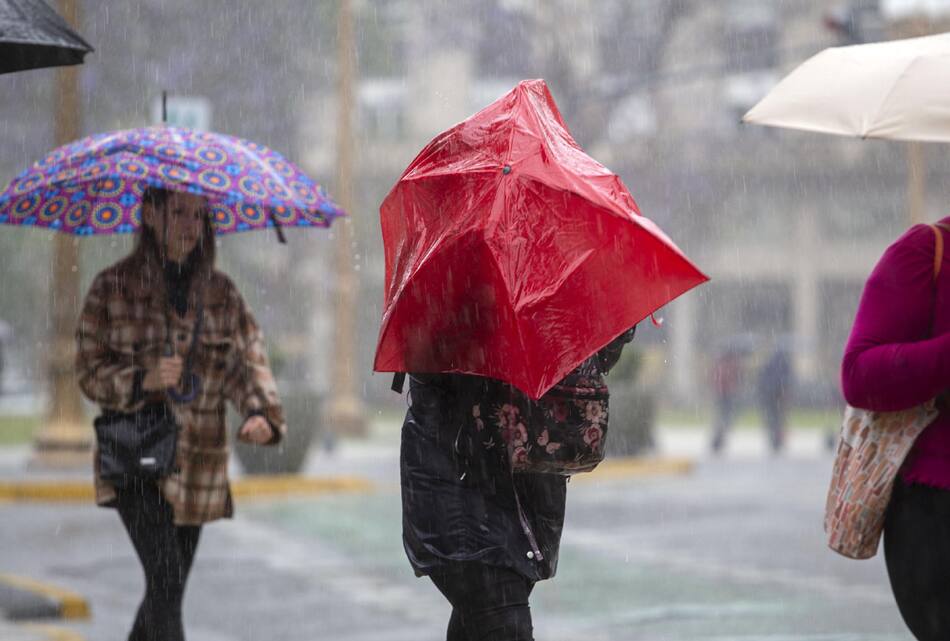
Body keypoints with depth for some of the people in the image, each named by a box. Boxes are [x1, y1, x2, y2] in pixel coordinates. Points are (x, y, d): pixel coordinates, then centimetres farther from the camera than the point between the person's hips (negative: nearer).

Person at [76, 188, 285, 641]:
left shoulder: (220, 291, 8)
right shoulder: (112, 288, -3)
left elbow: (248, 359, 1)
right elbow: (90, 372, -3)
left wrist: (262, 413, -19)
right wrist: (142, 380, -22)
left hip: (200, 461, 4)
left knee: (167, 592, 10)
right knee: (165, 581, -17)